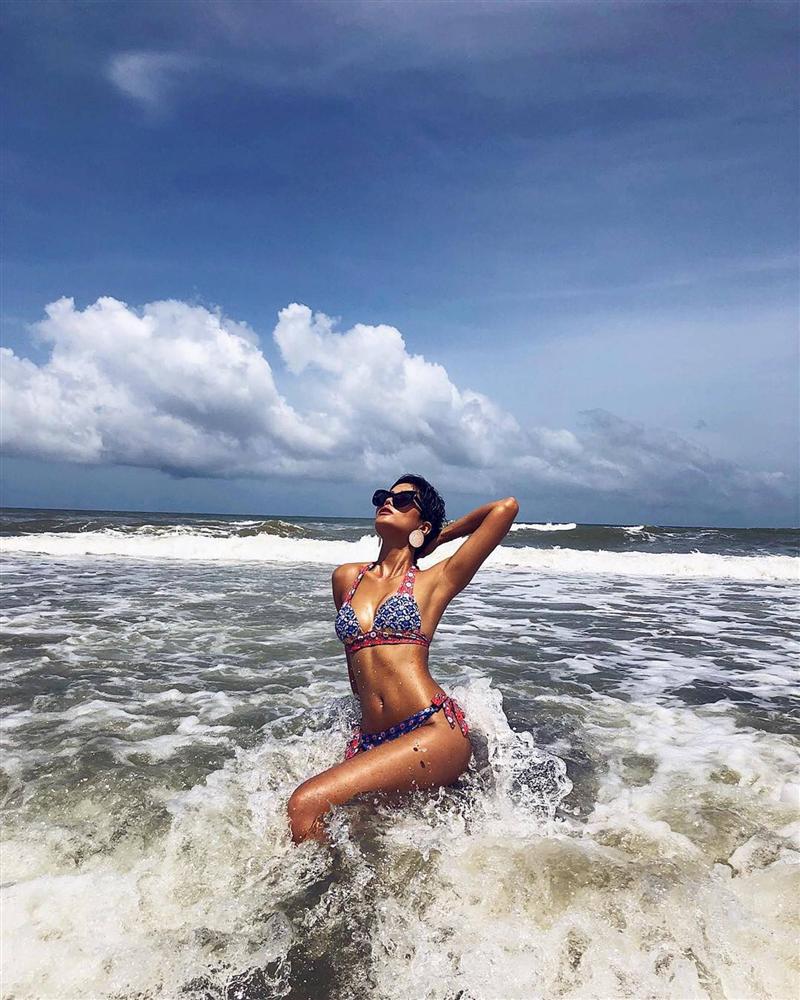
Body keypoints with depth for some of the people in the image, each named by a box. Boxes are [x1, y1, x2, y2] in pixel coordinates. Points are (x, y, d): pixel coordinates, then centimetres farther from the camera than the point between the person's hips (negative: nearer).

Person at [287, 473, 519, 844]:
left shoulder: (435, 581, 3)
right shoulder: (346, 578, 16)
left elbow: (506, 507, -1)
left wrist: (440, 537, 11)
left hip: (434, 730, -5)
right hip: (370, 739, 6)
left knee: (306, 805, -23)